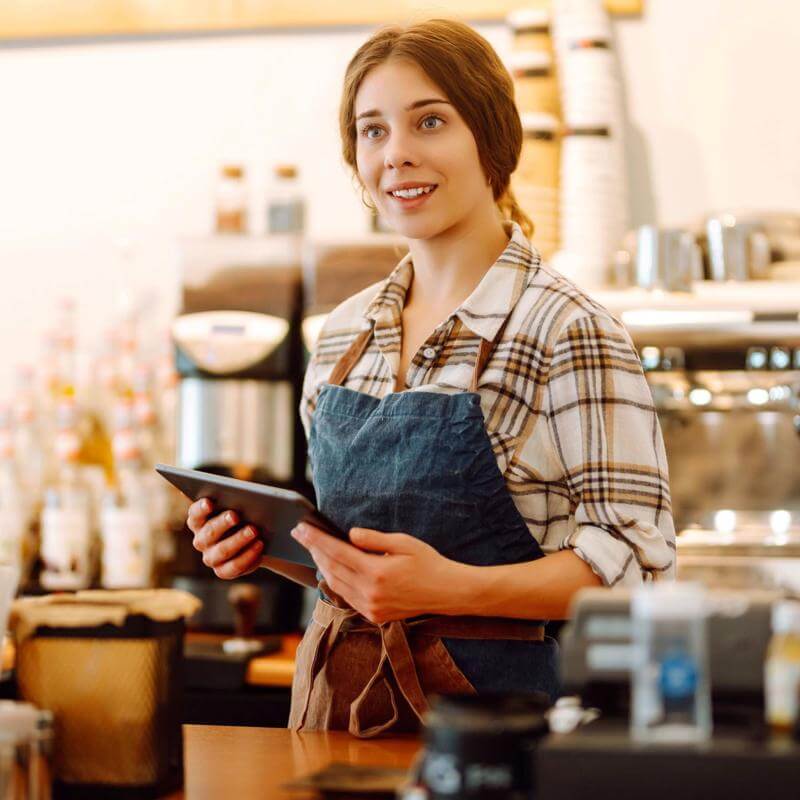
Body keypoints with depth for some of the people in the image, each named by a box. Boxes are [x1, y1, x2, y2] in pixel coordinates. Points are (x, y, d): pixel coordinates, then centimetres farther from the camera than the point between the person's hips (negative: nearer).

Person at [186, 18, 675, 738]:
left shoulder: (566, 331, -12)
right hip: (338, 700, 5)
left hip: (494, 697, -5)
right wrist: (262, 540, -1)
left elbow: (636, 557, -16)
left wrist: (451, 588, -28)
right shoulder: (346, 333, 8)